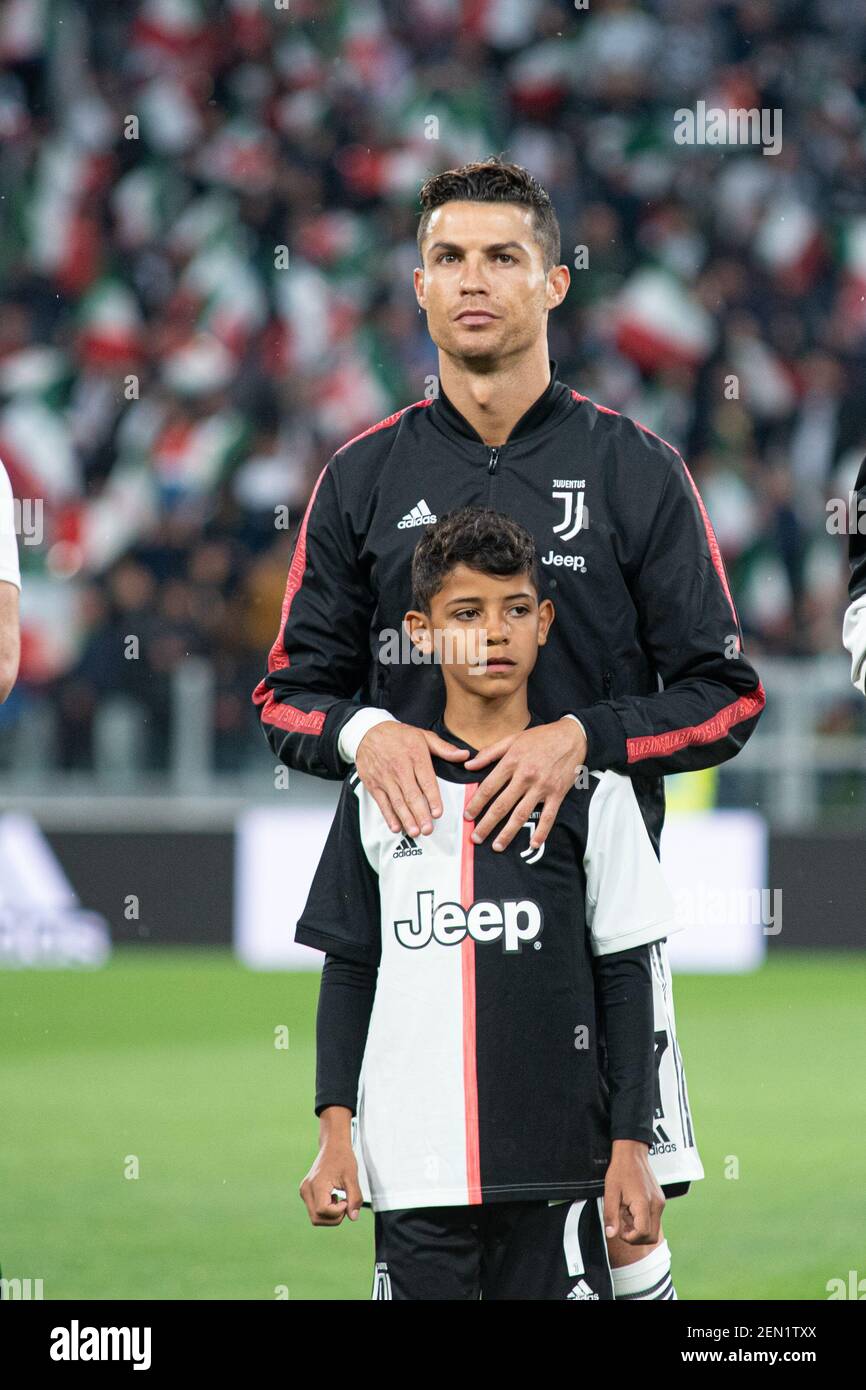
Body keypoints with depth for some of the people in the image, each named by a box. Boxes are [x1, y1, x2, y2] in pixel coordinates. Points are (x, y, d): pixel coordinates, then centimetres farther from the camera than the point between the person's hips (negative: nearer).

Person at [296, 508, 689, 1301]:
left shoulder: (591, 790, 4)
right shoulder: (379, 790, 8)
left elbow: (625, 979, 4)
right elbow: (349, 973, 12)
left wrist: (631, 1147, -1)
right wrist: (334, 1131, 3)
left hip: (555, 1164, -1)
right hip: (413, 1168, 1)